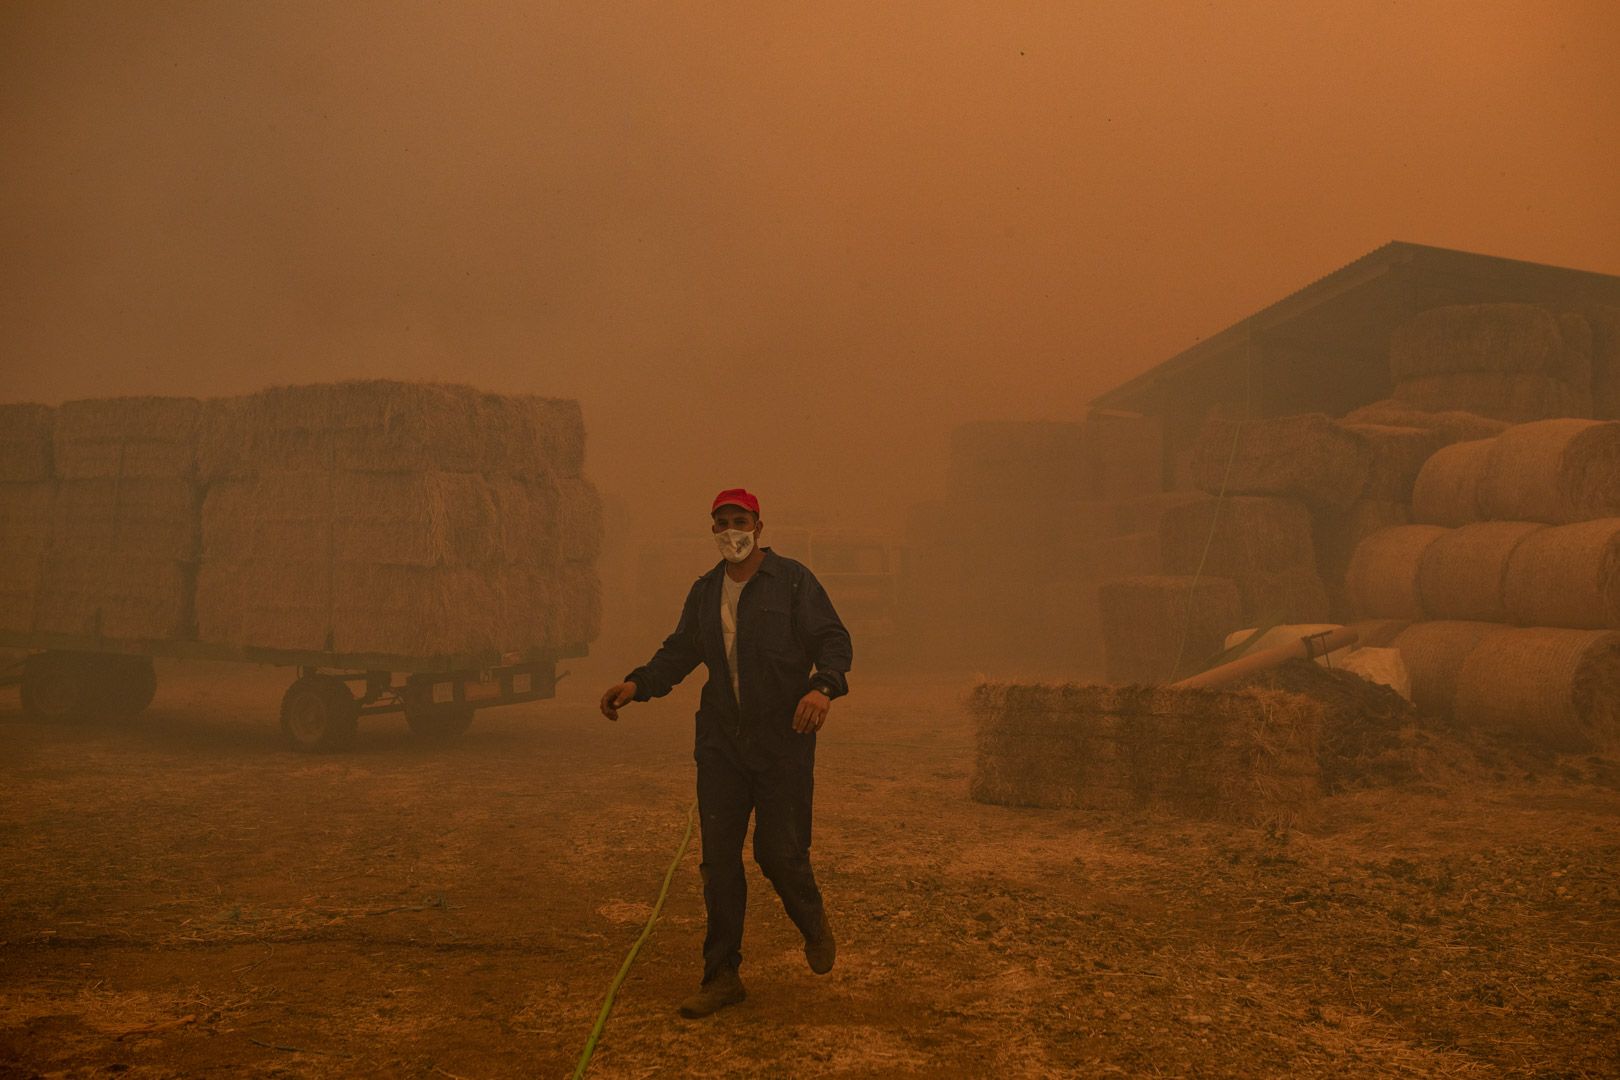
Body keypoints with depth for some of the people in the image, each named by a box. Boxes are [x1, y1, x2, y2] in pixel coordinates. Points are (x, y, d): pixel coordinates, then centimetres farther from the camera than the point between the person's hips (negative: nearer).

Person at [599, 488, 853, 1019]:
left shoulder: (793, 580, -5)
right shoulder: (705, 591, 12)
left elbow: (834, 640, -10)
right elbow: (679, 651, 17)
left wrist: (823, 686, -29)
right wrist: (637, 683, 0)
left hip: (783, 739, -5)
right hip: (721, 741, 5)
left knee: (779, 851, -4)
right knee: (718, 857, 3)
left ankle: (813, 924, 30)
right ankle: (721, 975, 13)